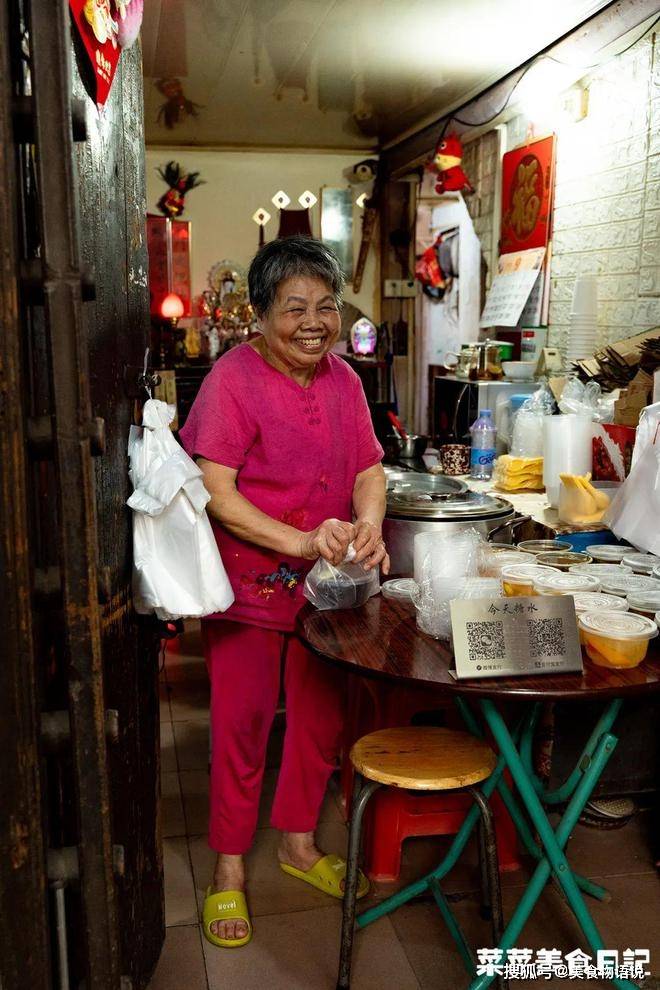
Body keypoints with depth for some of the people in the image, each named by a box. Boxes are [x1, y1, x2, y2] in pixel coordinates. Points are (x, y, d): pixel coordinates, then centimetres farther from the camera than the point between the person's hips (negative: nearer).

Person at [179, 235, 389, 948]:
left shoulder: (342, 379, 4)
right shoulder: (234, 377, -15)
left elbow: (369, 467, 5)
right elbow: (214, 491, -21)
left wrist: (369, 526, -17)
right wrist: (297, 541, -30)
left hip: (324, 584, 6)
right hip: (247, 583, -5)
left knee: (321, 717, 16)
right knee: (241, 723, 6)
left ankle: (298, 842, 39)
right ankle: (229, 868, 27)